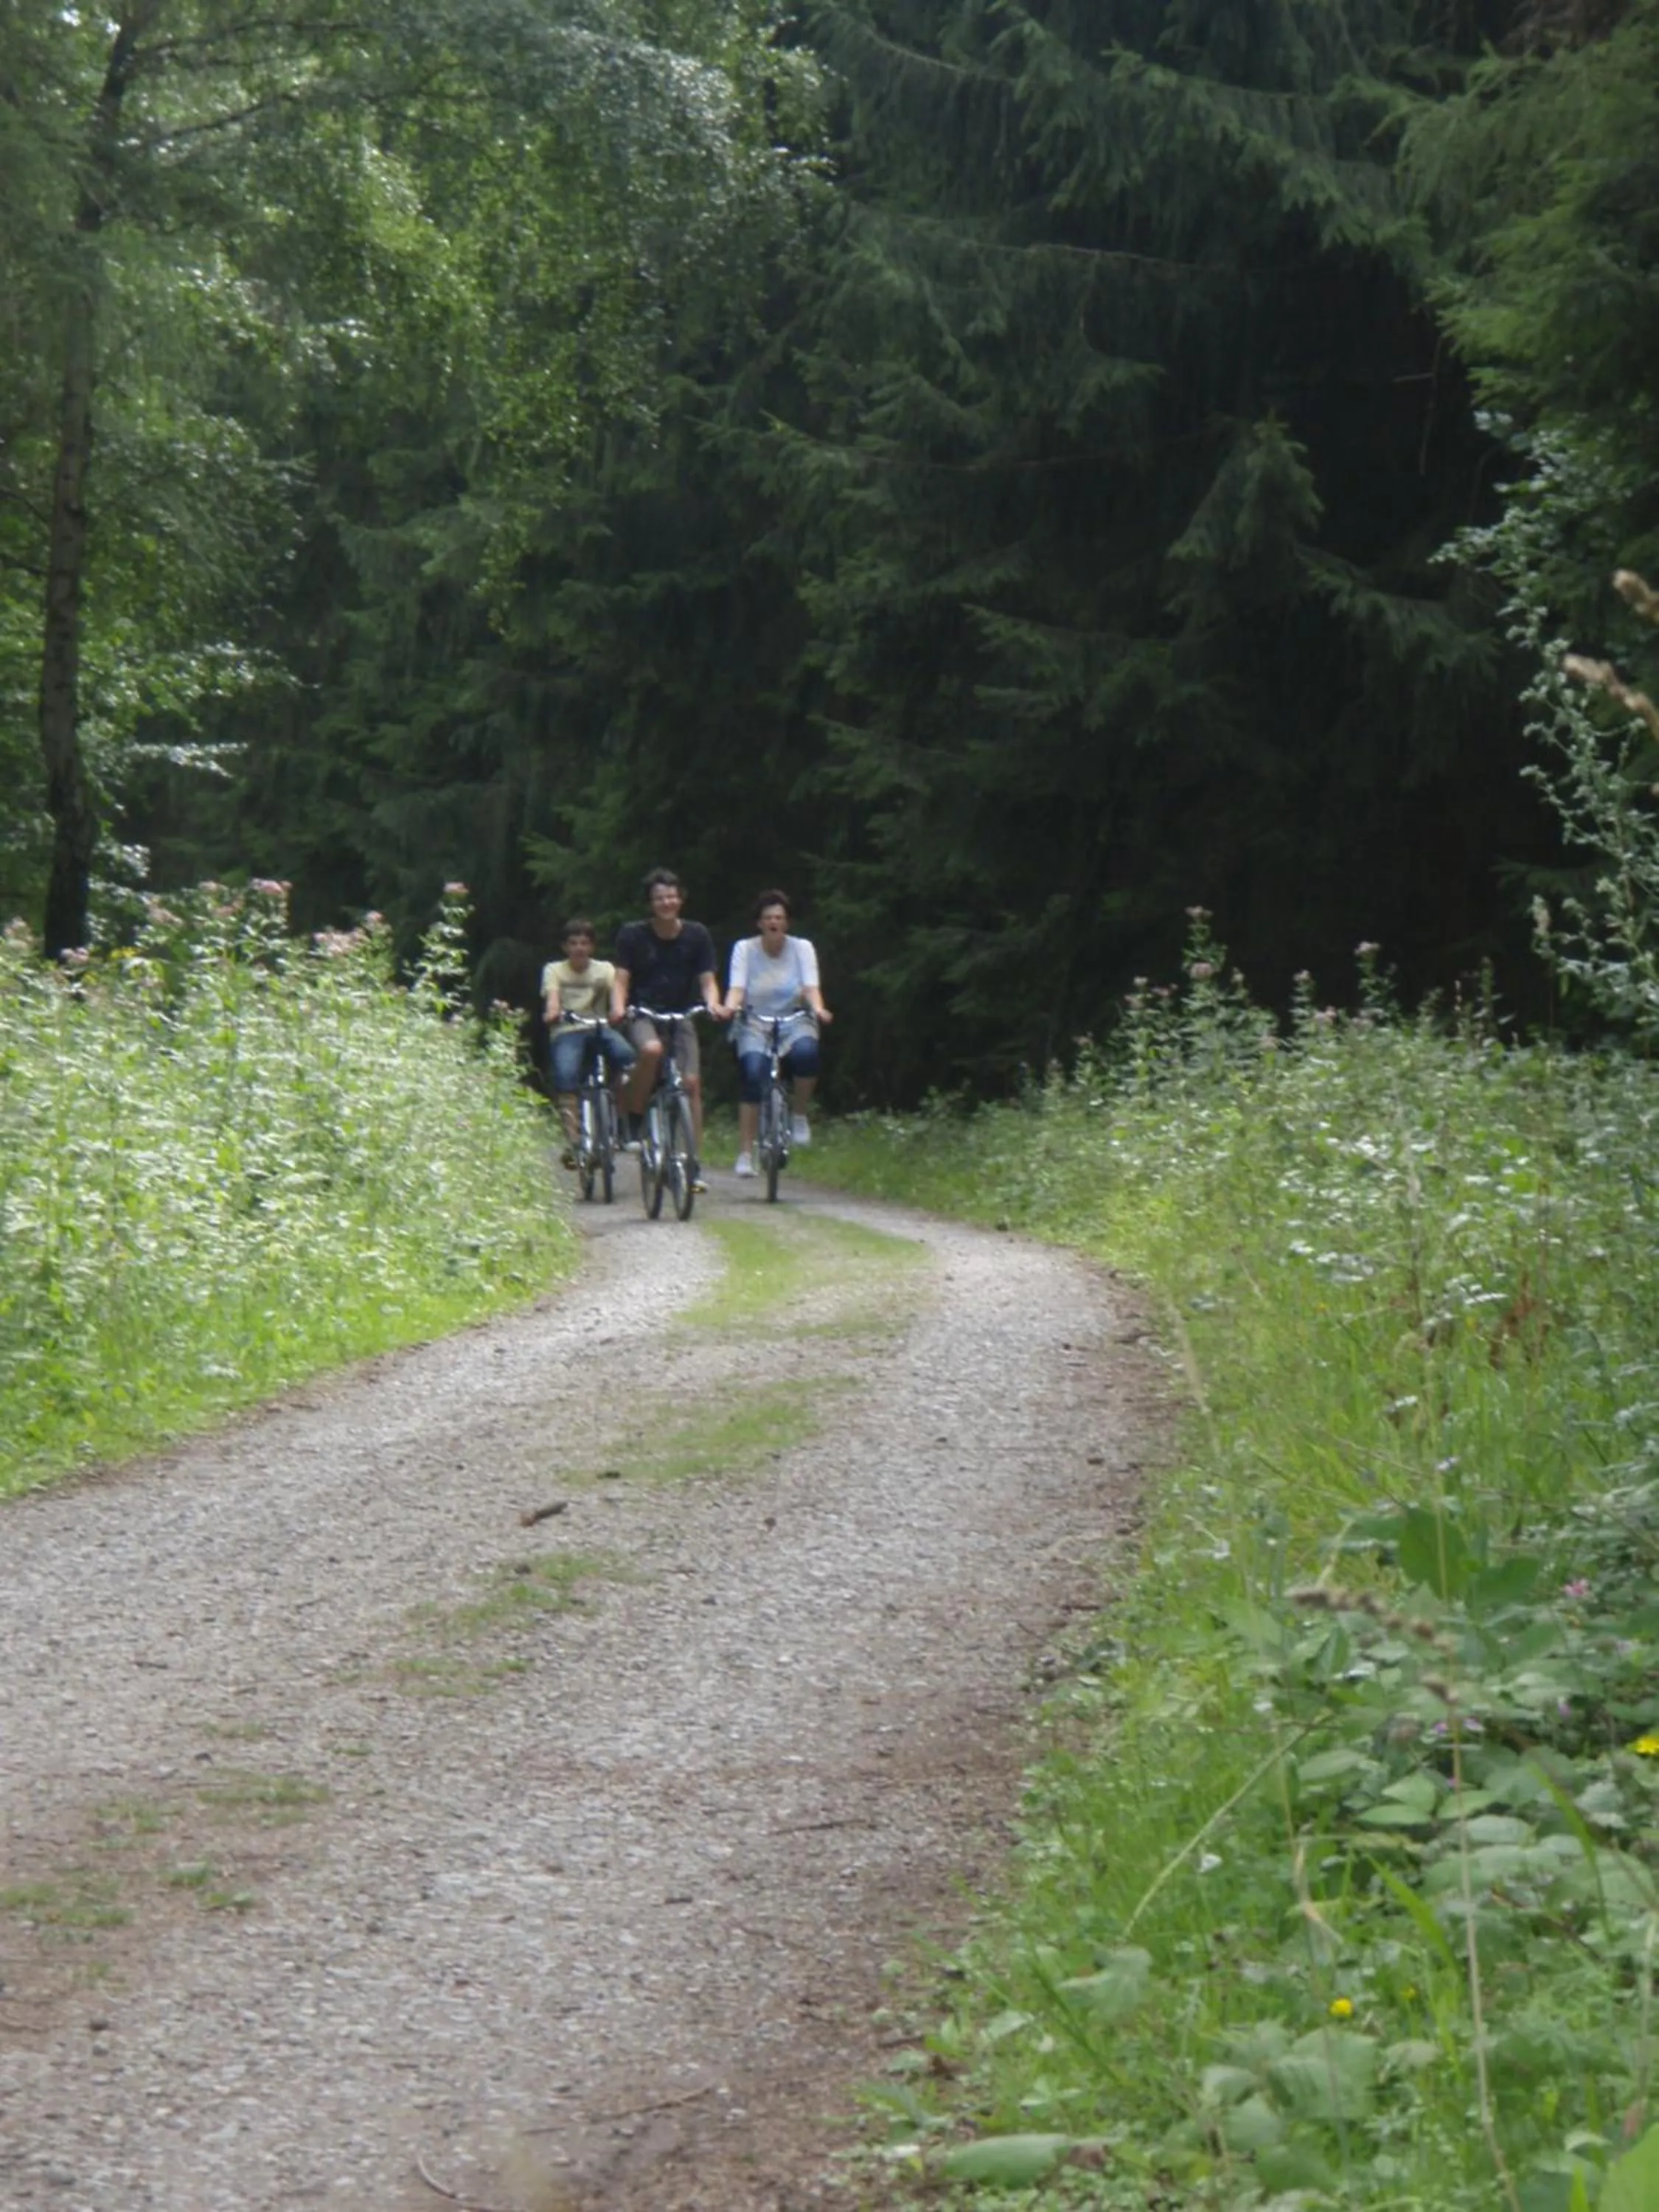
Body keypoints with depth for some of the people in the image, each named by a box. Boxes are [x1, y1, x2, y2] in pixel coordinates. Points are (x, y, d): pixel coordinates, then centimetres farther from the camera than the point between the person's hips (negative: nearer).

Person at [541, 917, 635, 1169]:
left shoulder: (604, 969, 15)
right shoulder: (554, 970, 13)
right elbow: (552, 996, -6)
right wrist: (552, 1013, -30)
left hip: (598, 1029, 1)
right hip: (566, 1033, -1)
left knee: (625, 1054, -32)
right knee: (565, 1074, -31)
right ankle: (572, 1140, -29)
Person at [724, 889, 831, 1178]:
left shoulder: (802, 948, 1)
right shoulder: (744, 949, 0)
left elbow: (811, 986, -11)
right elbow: (737, 987, -12)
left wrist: (818, 1009, -32)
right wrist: (730, 1007, -35)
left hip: (795, 1023, 0)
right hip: (755, 1024, 0)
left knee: (806, 1052, -34)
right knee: (752, 1074, -25)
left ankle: (800, 1116, -11)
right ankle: (745, 1154, -22)